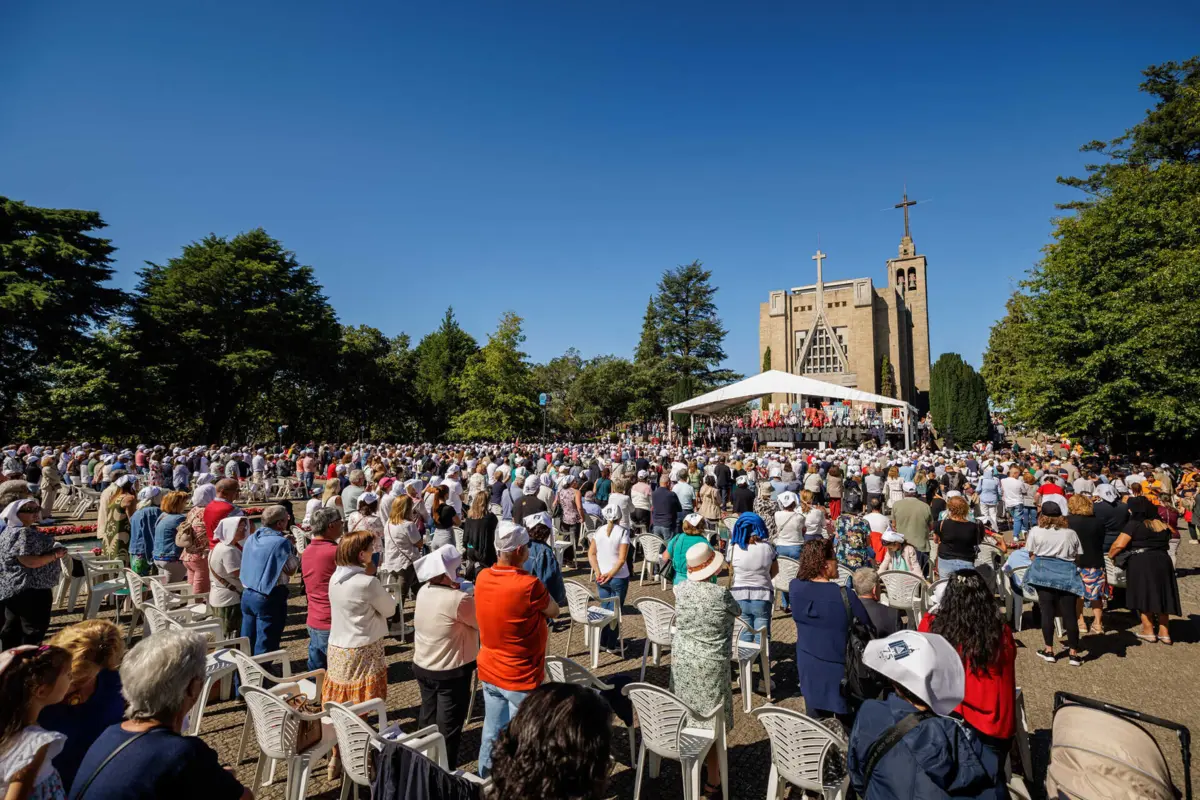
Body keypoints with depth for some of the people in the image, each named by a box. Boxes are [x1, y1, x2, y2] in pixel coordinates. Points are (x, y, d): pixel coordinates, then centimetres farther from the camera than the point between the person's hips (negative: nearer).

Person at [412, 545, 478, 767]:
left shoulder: (424, 591, -6)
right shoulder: (459, 600, -29)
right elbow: (484, 622, -16)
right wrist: (472, 597, -3)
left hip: (423, 667, 8)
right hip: (451, 672, -8)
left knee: (427, 718, 25)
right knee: (448, 726, 9)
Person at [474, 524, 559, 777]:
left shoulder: (482, 577, -6)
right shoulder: (529, 585, -26)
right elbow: (554, 612, -7)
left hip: (488, 673, 7)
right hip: (521, 679, -6)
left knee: (491, 734, 21)